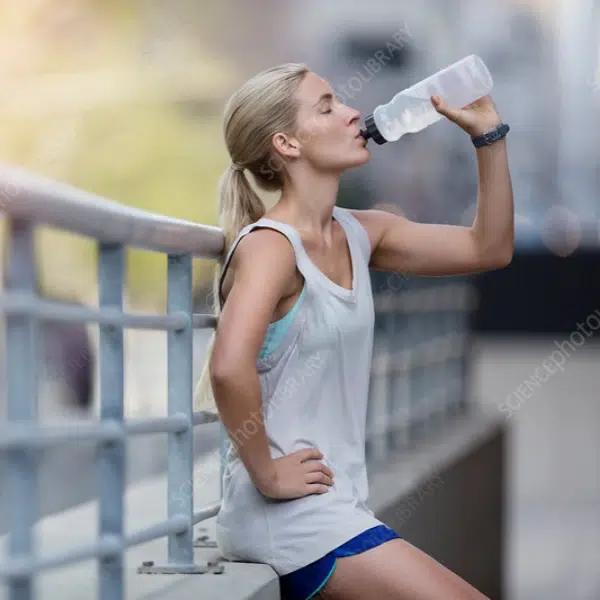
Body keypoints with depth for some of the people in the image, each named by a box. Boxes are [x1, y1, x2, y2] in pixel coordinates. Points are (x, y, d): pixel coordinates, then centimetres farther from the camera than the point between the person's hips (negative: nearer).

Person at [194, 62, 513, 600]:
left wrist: (488, 135, 9)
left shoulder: (356, 233, 10)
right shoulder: (270, 244, -15)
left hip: (336, 509, 9)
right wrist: (266, 473, -22)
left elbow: (489, 249, 15)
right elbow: (230, 369, -32)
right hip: (289, 516, -9)